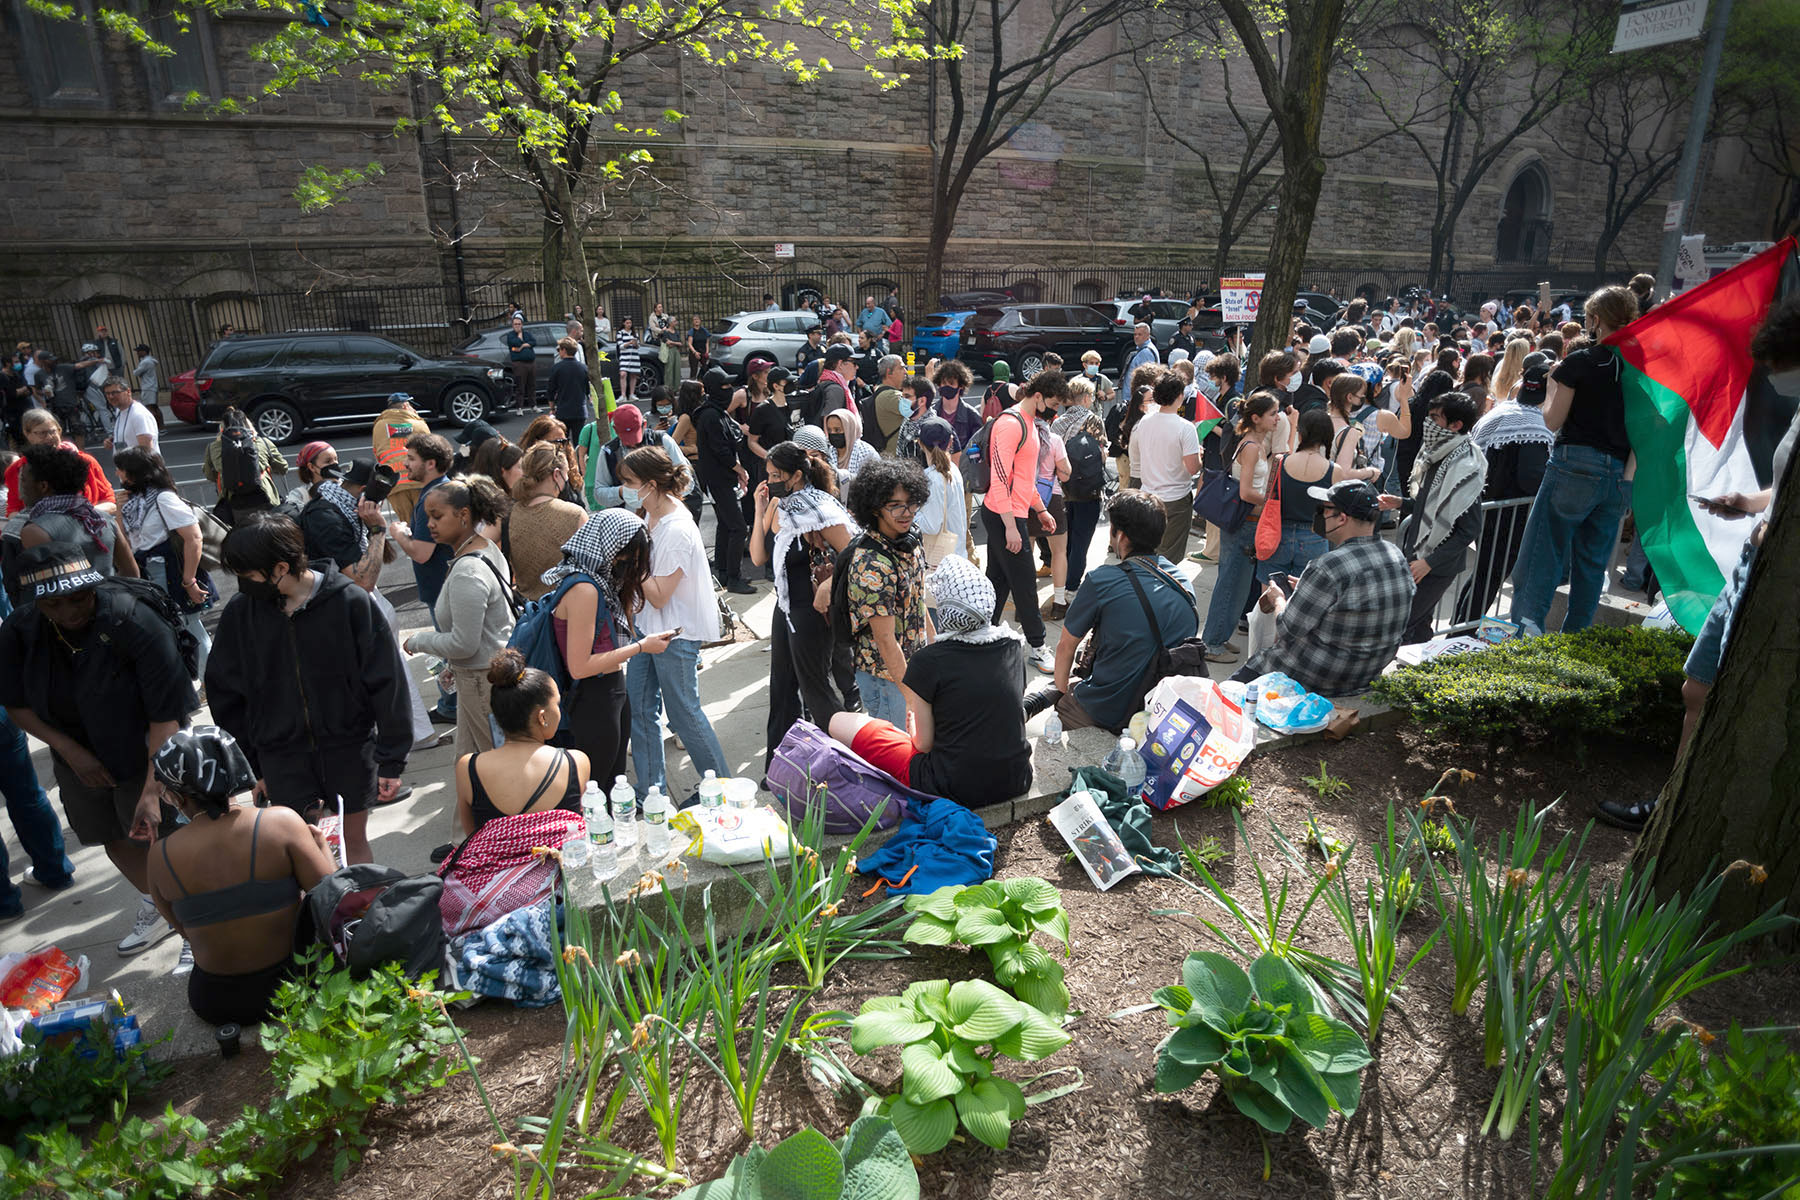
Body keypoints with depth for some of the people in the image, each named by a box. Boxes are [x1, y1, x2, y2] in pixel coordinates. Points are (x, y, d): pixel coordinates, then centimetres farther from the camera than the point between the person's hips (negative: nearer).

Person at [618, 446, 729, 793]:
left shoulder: (677, 530, -25)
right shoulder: (653, 514, 2)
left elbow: (659, 596, -23)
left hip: (676, 633, -9)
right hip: (648, 624, 9)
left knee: (684, 713, 4)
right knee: (639, 705, 13)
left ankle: (722, 787, 22)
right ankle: (650, 789, 28)